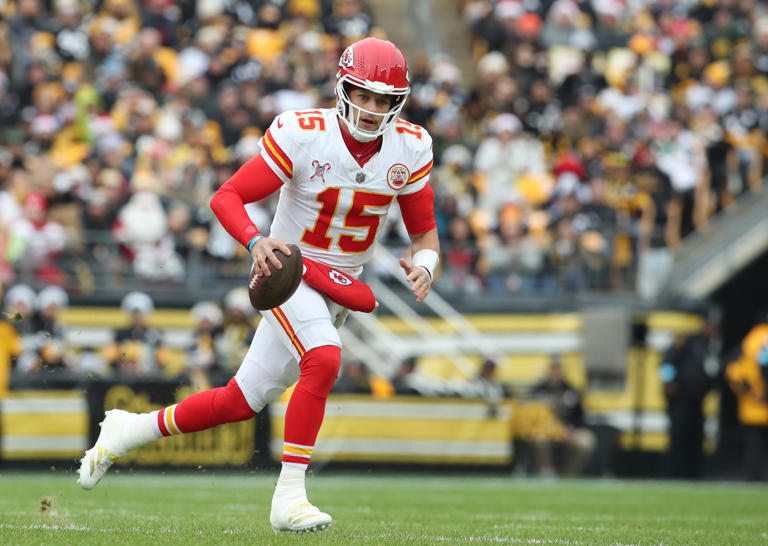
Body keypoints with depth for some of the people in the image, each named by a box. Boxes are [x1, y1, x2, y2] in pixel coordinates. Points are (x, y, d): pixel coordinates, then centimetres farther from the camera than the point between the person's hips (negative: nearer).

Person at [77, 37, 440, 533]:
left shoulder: (410, 148, -5)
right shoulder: (302, 135, -19)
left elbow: (424, 229, 5)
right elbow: (227, 197, -16)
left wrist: (424, 265, -18)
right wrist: (256, 241, -36)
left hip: (341, 288, 5)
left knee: (241, 402, 7)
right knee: (324, 360, -32)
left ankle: (128, 431, 27)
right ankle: (289, 497, -26)